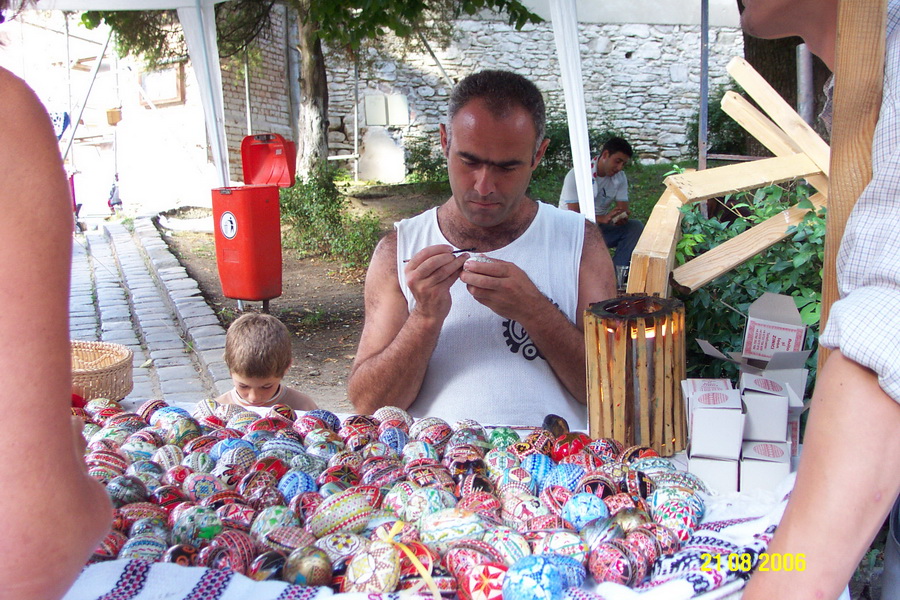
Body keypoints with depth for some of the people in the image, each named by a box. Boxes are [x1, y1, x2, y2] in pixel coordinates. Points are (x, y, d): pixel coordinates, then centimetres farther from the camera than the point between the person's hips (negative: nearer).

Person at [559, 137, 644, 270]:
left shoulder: (620, 177, 0)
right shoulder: (576, 175, -18)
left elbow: (623, 208, -7)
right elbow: (574, 215, -24)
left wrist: (622, 217, -33)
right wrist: (603, 218, -40)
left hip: (600, 226, 6)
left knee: (635, 227, -17)